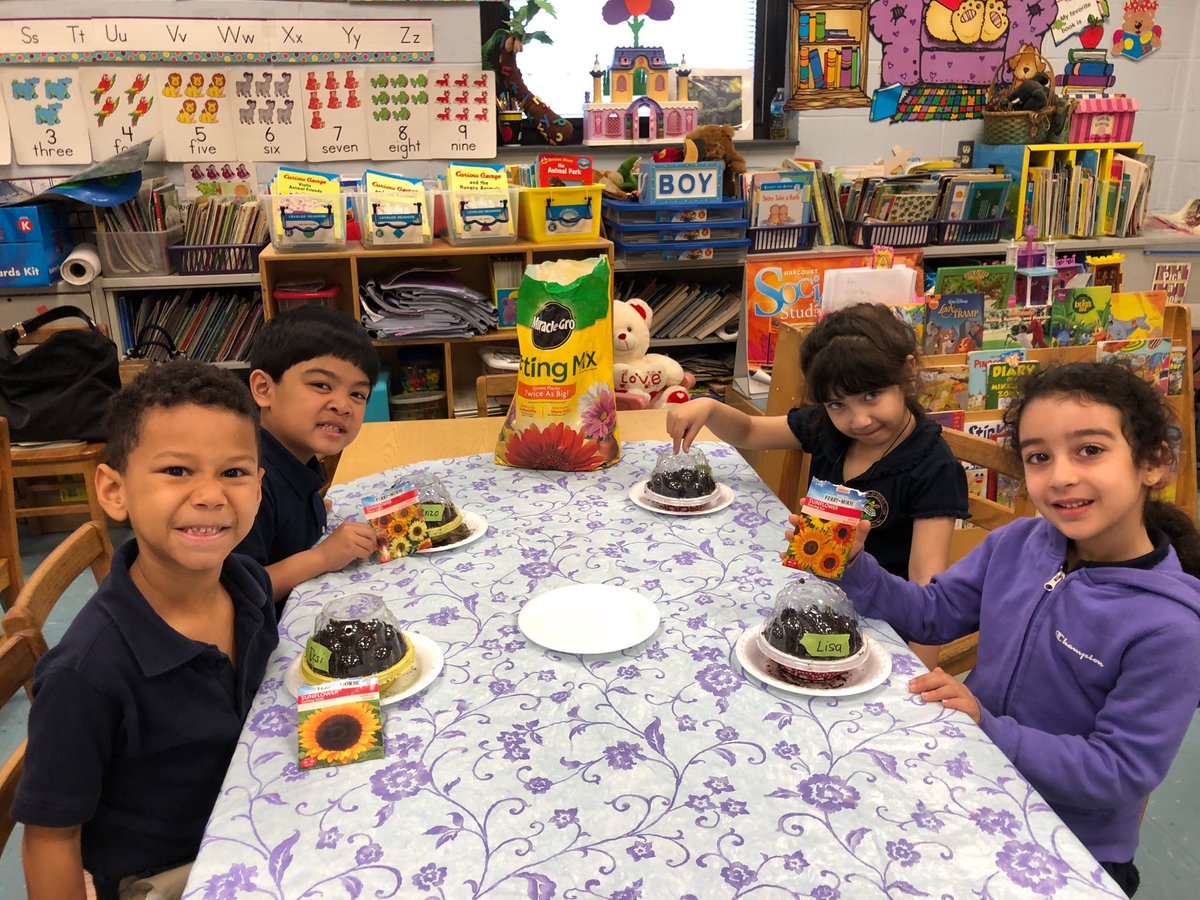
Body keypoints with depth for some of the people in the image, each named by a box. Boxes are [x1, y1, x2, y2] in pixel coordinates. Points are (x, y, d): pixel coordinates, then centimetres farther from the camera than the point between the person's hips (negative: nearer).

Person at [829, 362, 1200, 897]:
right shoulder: (1015, 544, -7)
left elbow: (1120, 772, -20)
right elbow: (931, 613, 2)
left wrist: (990, 729, -28)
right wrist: (854, 569, -15)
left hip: (1071, 850, -4)